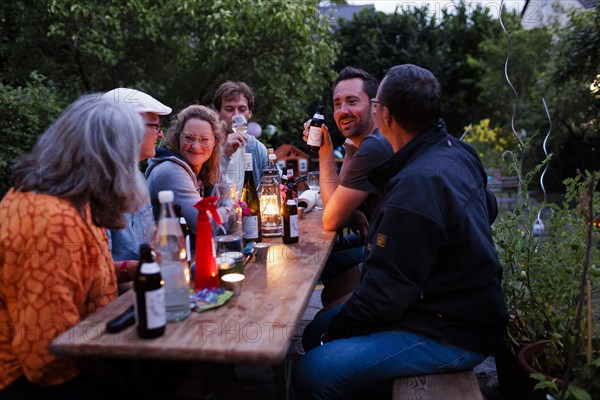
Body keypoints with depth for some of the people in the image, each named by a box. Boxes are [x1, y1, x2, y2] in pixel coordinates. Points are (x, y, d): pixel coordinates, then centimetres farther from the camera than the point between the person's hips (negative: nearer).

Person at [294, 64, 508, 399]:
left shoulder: (415, 187, -29)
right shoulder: (457, 151, 1)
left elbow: (384, 293, -23)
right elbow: (489, 209, 20)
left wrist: (336, 330, -6)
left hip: (452, 334, -10)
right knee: (315, 332, 10)